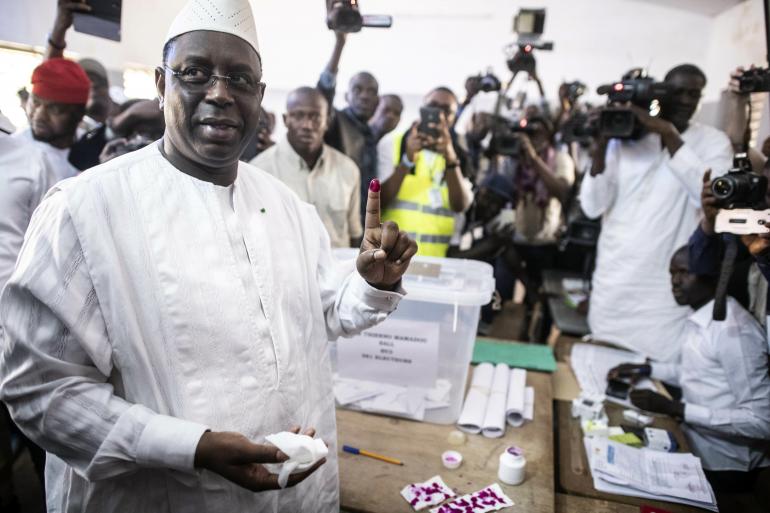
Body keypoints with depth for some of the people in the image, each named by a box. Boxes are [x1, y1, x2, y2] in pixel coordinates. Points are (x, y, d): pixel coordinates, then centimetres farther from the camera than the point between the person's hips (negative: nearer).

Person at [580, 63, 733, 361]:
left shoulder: (713, 142, 2)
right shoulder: (625, 139, 3)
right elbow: (592, 208, -4)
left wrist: (669, 135, -19)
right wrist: (601, 144, -14)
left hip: (667, 287, -1)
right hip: (613, 281, 2)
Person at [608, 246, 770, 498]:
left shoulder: (734, 330, -26)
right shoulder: (699, 316, 2)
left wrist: (674, 408, -29)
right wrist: (645, 369, 5)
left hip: (720, 465, -7)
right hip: (693, 445, 8)